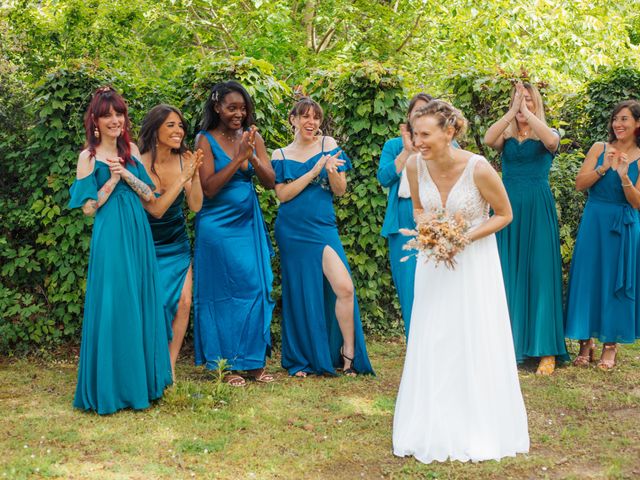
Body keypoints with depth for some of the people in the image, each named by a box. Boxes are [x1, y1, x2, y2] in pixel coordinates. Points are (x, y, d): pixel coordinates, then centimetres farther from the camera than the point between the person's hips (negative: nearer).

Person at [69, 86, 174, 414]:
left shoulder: (131, 151, 12)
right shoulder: (89, 157, -2)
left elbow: (150, 196, 8)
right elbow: (88, 207, -6)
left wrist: (127, 175, -5)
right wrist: (112, 180, -11)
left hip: (138, 236, 5)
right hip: (110, 239, -5)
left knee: (141, 305, 8)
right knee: (113, 308, -4)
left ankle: (141, 381, 19)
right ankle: (110, 387, 6)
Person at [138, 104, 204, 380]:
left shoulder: (184, 159, -7)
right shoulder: (141, 163, -19)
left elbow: (196, 206, -9)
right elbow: (155, 210, -22)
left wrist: (195, 173, -22)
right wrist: (183, 177, -27)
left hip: (177, 243, 4)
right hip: (149, 243, -4)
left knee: (183, 301, -5)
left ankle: (171, 367, 6)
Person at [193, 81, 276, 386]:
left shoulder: (253, 138, 5)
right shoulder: (206, 140, -7)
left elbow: (270, 182, -1)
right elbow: (209, 188, -15)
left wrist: (252, 157, -17)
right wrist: (238, 158, -20)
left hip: (249, 223, 4)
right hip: (218, 226, -4)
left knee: (256, 289, 4)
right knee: (224, 292, -1)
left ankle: (253, 361, 13)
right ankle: (227, 364, 9)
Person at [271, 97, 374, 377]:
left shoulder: (328, 145, 6)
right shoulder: (280, 155, 6)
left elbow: (340, 190, 5)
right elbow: (283, 194, -6)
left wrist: (332, 171, -17)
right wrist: (314, 171, -14)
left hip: (323, 228, 0)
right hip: (292, 231, 0)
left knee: (344, 288, -15)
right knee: (300, 293, 4)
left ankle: (349, 352, -1)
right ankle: (301, 360, 16)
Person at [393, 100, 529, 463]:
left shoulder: (479, 169, -24)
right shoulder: (415, 165, -11)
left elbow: (504, 215, -9)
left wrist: (466, 237, -21)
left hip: (474, 261, -4)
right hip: (433, 261, 4)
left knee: (475, 344, 3)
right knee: (431, 344, 7)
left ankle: (480, 430, 19)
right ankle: (434, 429, 20)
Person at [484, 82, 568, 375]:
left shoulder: (547, 134, 6)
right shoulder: (506, 136, 10)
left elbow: (551, 141, -19)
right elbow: (488, 140, -13)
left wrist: (526, 111, -20)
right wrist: (512, 111, -18)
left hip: (538, 210, -2)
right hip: (508, 208, 2)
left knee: (540, 273, -4)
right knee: (508, 276, 3)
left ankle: (547, 350, -3)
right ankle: (510, 343, 9)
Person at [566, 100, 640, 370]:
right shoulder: (600, 149, 2)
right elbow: (579, 184, -3)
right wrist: (603, 168, -16)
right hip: (594, 224, 1)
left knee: (617, 283, 3)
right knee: (587, 279, 2)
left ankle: (610, 346, 13)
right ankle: (586, 342, 12)